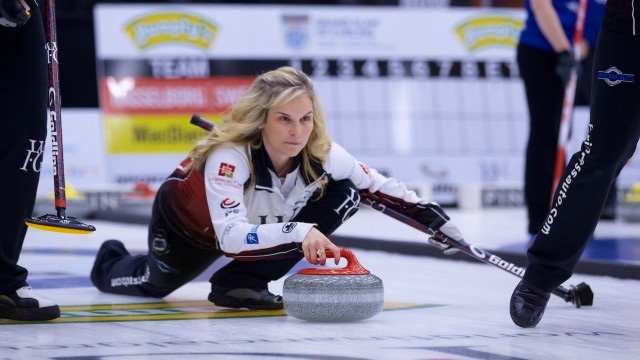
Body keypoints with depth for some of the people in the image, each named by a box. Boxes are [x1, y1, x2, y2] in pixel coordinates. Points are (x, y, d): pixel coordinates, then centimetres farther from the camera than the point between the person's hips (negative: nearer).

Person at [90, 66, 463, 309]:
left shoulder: (321, 154, -29)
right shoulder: (229, 156, -43)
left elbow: (380, 186, -12)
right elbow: (229, 237, -52)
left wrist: (437, 220, -16)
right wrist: (298, 232, -62)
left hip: (260, 223, 4)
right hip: (188, 220, -4)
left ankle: (242, 281, -12)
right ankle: (111, 263, 55)